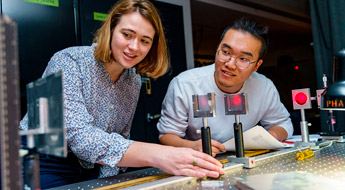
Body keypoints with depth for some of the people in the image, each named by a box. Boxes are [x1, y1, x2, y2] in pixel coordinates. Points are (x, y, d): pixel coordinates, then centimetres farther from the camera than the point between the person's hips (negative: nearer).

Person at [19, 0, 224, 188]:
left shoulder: (134, 82, 0)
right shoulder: (68, 61, -17)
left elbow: (120, 141, 6)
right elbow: (78, 135, -30)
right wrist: (156, 155, -42)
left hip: (90, 171, 4)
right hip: (44, 166, -4)